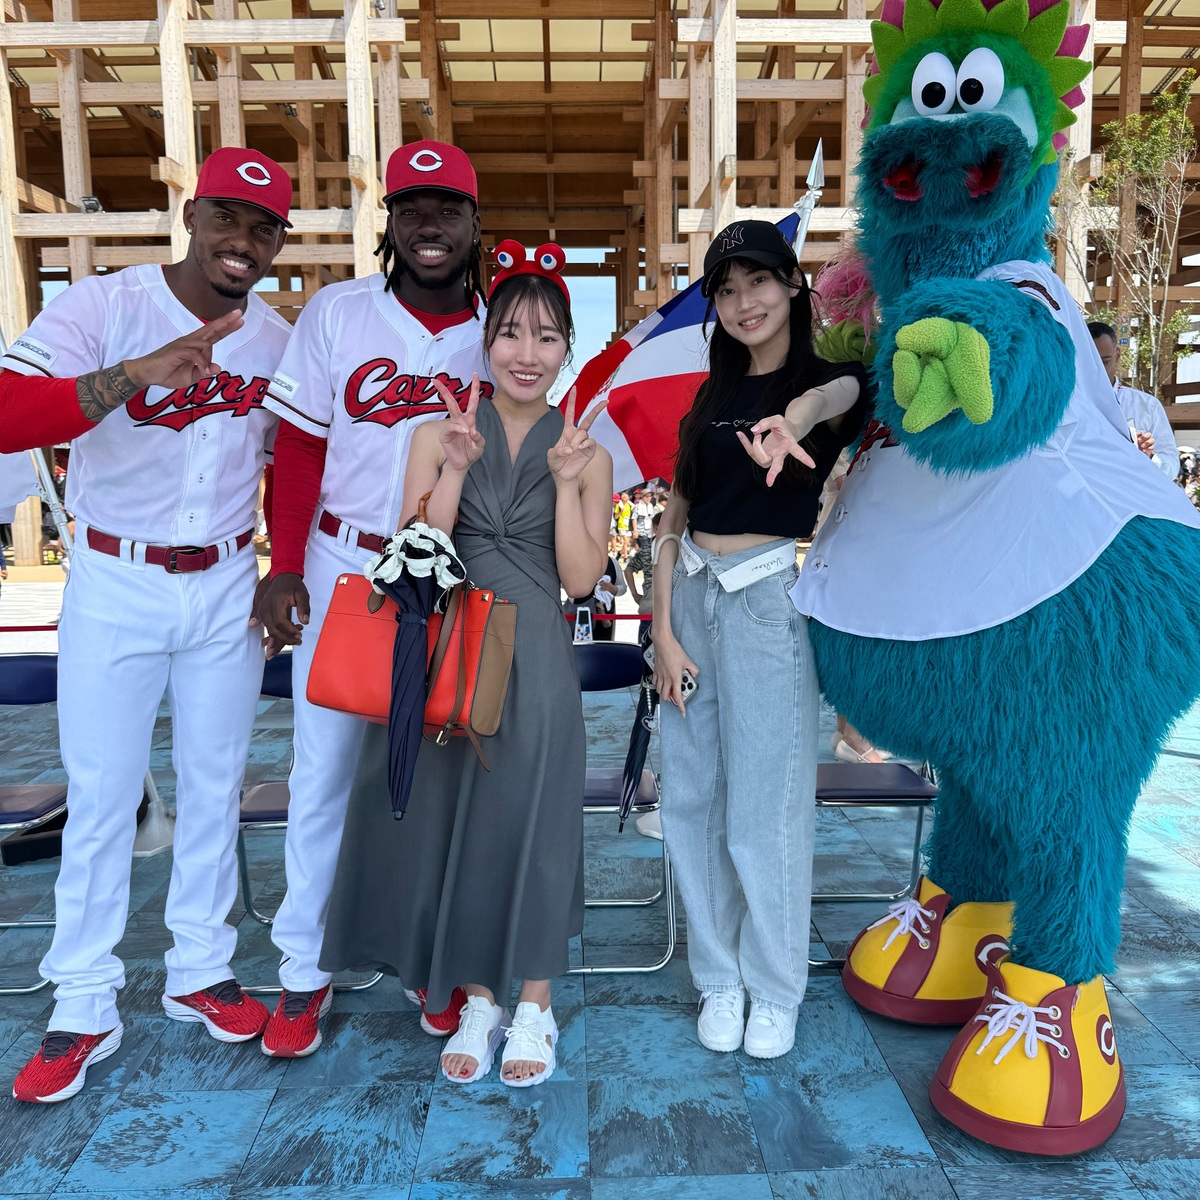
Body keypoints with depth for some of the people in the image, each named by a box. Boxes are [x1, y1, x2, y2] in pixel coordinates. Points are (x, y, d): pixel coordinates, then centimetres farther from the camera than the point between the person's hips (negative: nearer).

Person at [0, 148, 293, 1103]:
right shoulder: (102, 305, -11)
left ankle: (201, 971, 30)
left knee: (215, 786, 12)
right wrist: (130, 375, -43)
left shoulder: (276, 337, 3)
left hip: (227, 587, 4)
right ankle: (85, 1008, 22)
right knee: (101, 798, 5)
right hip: (115, 587, -3)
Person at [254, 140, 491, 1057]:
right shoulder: (336, 313, 0)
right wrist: (286, 567, -5)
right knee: (324, 773, 6)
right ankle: (305, 970, 24)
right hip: (342, 569, 0)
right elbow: (300, 446, 1)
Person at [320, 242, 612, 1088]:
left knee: (528, 820, 2)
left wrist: (566, 483, -13)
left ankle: (534, 1004, 23)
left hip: (535, 660, -1)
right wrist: (456, 468, -12)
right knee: (450, 819, 4)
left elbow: (580, 579, -2)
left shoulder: (585, 453, 5)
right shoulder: (440, 436, 6)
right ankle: (478, 1001, 25)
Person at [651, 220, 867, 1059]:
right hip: (691, 596, 5)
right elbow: (674, 521, 9)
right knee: (692, 801, 10)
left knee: (765, 813, 2)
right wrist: (663, 631, -1)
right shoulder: (714, 396, 13)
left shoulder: (826, 379, -1)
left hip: (769, 601, -5)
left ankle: (774, 990, 25)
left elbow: (841, 393, -29)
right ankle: (719, 978, 29)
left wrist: (797, 417, -53)